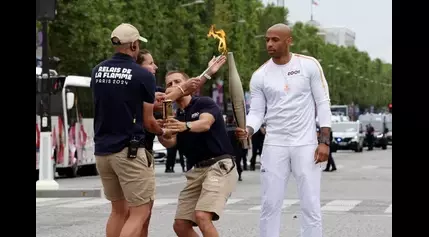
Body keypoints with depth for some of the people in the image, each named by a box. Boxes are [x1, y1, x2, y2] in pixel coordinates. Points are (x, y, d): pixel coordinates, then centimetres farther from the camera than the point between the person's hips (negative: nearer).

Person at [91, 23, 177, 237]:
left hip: (102, 150, 7)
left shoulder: (97, 71, 7)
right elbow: (148, 122, -2)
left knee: (119, 210, 17)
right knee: (140, 212, -3)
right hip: (129, 151, -6)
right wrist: (164, 132, 20)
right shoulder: (143, 76, -9)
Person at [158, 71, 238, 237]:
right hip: (196, 171, 8)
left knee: (202, 216, -25)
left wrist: (185, 126, -46)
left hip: (219, 166, -8)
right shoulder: (176, 117, 15)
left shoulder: (205, 103, -3)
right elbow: (169, 142, -5)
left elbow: (205, 123, -26)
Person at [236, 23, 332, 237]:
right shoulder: (259, 76, 3)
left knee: (310, 205, -1)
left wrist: (324, 141, -8)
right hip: (274, 145, 2)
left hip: (306, 145, -2)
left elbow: (323, 104, -1)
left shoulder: (309, 65, -2)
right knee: (270, 204, 4)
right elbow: (257, 112, 2)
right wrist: (247, 130, -20)